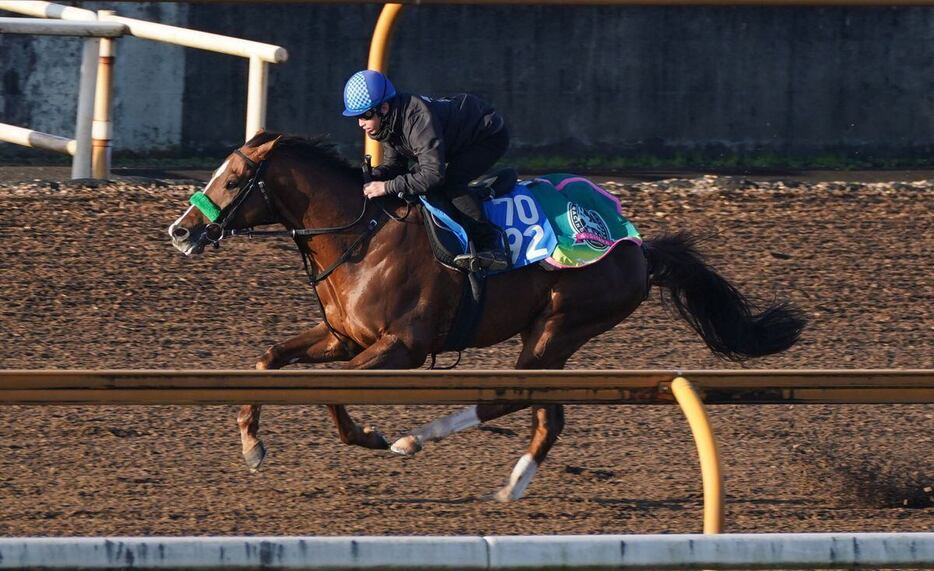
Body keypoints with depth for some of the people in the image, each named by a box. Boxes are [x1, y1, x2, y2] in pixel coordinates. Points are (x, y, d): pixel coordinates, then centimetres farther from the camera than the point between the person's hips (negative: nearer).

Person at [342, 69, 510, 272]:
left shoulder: (418, 118, -38)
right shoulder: (387, 124, -8)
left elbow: (433, 174, -43)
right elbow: (393, 164, 2)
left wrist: (387, 187, -40)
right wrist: (373, 177, -20)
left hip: (490, 136, -10)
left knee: (451, 182, -29)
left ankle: (490, 247, -26)